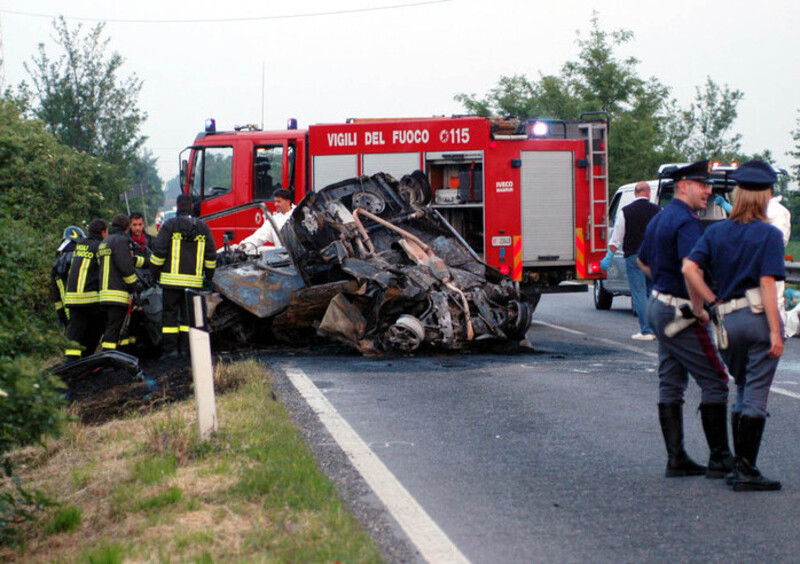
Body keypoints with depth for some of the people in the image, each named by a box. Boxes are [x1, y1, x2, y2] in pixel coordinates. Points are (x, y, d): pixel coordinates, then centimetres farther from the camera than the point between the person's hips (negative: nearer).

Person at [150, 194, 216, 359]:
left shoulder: (170, 225, -4)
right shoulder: (203, 228, 7)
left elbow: (158, 251, -6)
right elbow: (211, 255, 9)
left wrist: (155, 271, 6)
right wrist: (209, 276, 19)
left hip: (172, 279, -3)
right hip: (194, 280, 3)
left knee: (170, 314, 3)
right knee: (189, 314, 9)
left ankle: (170, 348, -1)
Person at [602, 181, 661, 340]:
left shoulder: (626, 211, -4)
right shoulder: (657, 210, 2)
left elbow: (617, 238, -5)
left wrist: (609, 257, 2)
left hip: (634, 256, -3)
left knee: (639, 294, -1)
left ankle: (646, 331, -5)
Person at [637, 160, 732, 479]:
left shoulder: (660, 219, 15)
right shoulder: (686, 222, -17)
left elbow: (643, 262, 28)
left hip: (659, 306, 10)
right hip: (680, 311, -10)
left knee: (670, 385, 10)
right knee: (714, 381, -4)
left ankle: (676, 459, 13)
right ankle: (720, 459, -2)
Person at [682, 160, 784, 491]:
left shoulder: (716, 232, 6)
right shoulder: (769, 235, -7)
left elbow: (690, 268, -6)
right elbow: (767, 284, -14)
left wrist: (707, 302, 5)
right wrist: (775, 331, -14)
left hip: (728, 320, 5)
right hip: (759, 317, -5)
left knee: (742, 393, 18)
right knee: (756, 398, -1)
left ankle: (738, 466, 19)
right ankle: (746, 471, -1)